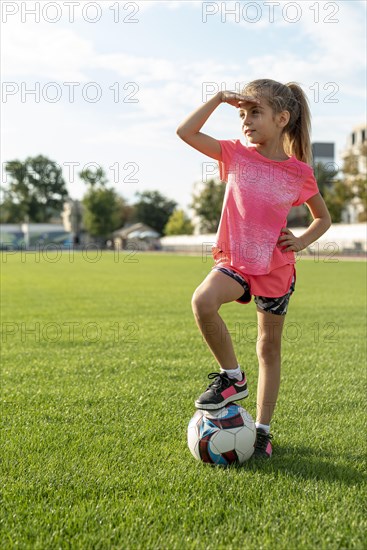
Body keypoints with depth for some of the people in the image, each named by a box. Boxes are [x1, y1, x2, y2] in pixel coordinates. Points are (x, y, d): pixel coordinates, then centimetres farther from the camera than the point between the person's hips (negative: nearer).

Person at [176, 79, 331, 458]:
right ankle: (232, 377, -9)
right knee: (202, 301, -31)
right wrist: (219, 98, -7)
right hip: (234, 260, 1)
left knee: (269, 348, 7)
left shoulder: (299, 171, -5)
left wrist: (301, 241, -9)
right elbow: (186, 132, -6)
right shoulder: (236, 154, -1)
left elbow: (323, 218, 9)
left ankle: (262, 429, 21)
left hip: (277, 267, 0)